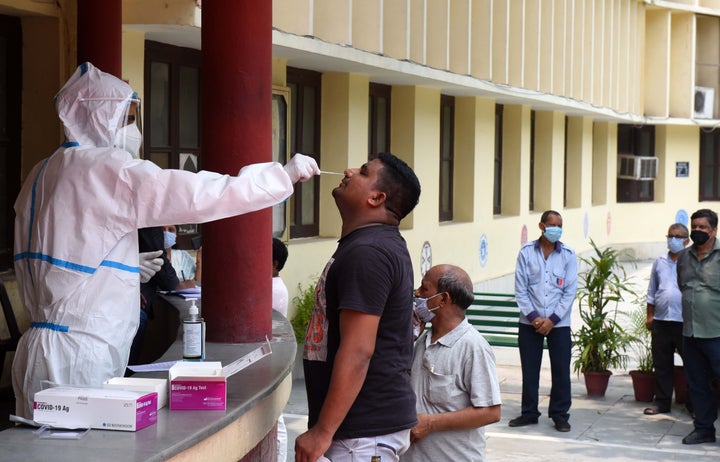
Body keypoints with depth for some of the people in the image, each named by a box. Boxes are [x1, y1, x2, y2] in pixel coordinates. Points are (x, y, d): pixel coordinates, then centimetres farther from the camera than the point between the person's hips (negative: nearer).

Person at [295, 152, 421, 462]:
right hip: (371, 423, 10)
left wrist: (323, 431, -23)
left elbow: (358, 351, -25)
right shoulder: (382, 244, 15)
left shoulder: (366, 253, -18)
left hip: (364, 434, -10)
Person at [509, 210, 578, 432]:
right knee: (529, 370, 7)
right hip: (530, 322, 0)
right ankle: (529, 412, 18)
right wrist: (533, 317, -9)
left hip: (559, 323, 0)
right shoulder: (526, 253, 0)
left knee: (561, 371, 1)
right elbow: (520, 289, -1)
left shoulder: (568, 255, 0)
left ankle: (560, 414, 12)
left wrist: (552, 319, -8)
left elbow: (570, 291, -1)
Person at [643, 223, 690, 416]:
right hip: (661, 321, 4)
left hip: (684, 322, -4)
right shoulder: (660, 261, 12)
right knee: (662, 365, 9)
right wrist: (650, 315, 12)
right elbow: (652, 291, 17)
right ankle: (662, 403, 18)